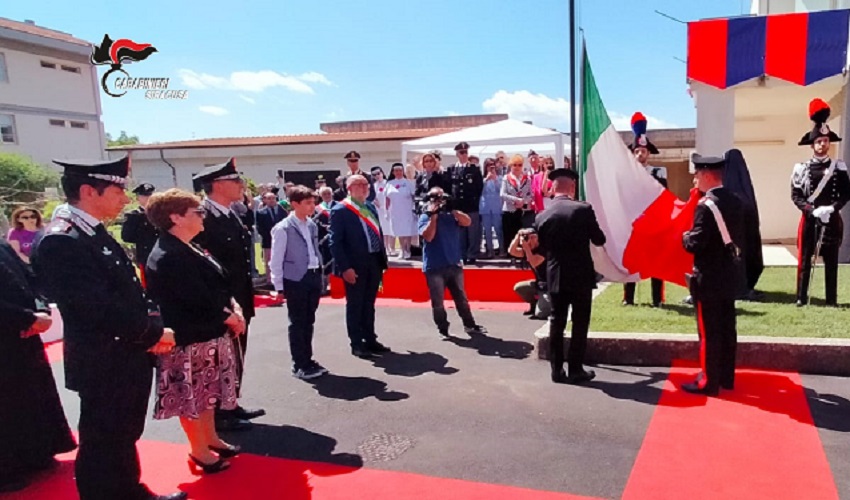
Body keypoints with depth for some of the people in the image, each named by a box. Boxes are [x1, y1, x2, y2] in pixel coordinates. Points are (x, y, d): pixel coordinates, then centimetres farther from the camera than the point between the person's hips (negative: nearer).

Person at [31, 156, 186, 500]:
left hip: (129, 358, 9)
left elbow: (130, 292, 12)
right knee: (102, 444, 8)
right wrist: (154, 332, -15)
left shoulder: (97, 234, 9)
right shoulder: (61, 241, -22)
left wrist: (152, 325, -4)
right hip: (103, 365, -9)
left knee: (125, 437, 24)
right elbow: (100, 308, -26)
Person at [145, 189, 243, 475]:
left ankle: (210, 440, 35)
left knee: (207, 392, 20)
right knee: (192, 395, 5)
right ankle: (199, 452, 18)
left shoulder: (188, 249, 10)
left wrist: (233, 309, -2)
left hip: (208, 333, 10)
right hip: (189, 338, -10)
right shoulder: (168, 256, -22)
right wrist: (229, 318, -13)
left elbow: (216, 285, 13)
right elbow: (198, 297, -24)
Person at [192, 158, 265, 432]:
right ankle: (219, 414, 20)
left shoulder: (232, 214, 10)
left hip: (238, 301, 9)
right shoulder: (203, 216, -19)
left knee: (235, 357, 19)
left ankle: (231, 406, 33)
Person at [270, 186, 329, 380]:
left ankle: (307, 360, 27)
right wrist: (279, 286, -10)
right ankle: (299, 365, 14)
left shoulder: (312, 225, 8)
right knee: (297, 323, 4)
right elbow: (276, 261, -9)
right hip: (296, 280, -6)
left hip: (313, 277, 6)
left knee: (309, 321, 15)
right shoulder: (283, 229, -11)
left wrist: (320, 277, 12)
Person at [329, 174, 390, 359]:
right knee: (355, 305, 4)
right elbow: (335, 242, -14)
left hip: (374, 262, 7)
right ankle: (356, 344, 14)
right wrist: (345, 267, -20)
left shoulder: (371, 207, 12)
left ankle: (370, 340, 26)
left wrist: (383, 258, 10)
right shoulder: (340, 210, -10)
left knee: (369, 303, 16)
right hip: (355, 265, -7)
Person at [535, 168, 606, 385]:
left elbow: (541, 249, 5)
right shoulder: (584, 209, -11)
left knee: (557, 323, 11)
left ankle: (557, 369, 15)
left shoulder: (542, 216, -3)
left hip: (555, 277, 3)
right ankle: (576, 370, 10)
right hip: (581, 276, -3)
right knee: (579, 324, 7)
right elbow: (599, 240, -1)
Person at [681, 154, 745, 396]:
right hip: (729, 275, 8)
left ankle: (708, 382, 9)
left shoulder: (706, 205, -19)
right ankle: (725, 377, 26)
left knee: (708, 331, 1)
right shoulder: (735, 201, 7)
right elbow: (740, 236, 15)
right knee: (727, 328, 15)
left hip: (708, 278, -8)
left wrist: (684, 236, -2)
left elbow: (695, 244, -21)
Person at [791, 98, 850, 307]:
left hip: (832, 220, 1)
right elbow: (795, 196, -3)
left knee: (831, 261, 6)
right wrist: (812, 210, -16)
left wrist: (831, 209, -14)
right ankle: (802, 298, 8)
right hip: (809, 219, -1)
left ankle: (831, 300, 13)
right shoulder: (801, 169, 1)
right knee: (804, 260, 1)